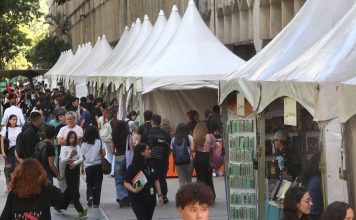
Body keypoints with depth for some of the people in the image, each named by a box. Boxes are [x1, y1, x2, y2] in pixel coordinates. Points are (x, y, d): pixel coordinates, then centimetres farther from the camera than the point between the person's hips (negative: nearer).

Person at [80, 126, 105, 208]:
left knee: (89, 184, 13)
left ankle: (90, 196, -14)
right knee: (97, 184, 8)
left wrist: (82, 167, 9)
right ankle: (96, 202, 4)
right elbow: (103, 153, -10)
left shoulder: (84, 143, 0)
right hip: (98, 165, -1)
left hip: (88, 166, 1)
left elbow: (82, 156, 2)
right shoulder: (99, 142, -4)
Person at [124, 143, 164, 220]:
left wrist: (159, 195, 6)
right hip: (138, 200, -6)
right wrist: (134, 190, -29)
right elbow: (126, 183, -12)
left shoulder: (150, 166, 7)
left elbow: (156, 181, 12)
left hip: (150, 199, 6)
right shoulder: (133, 167, -12)